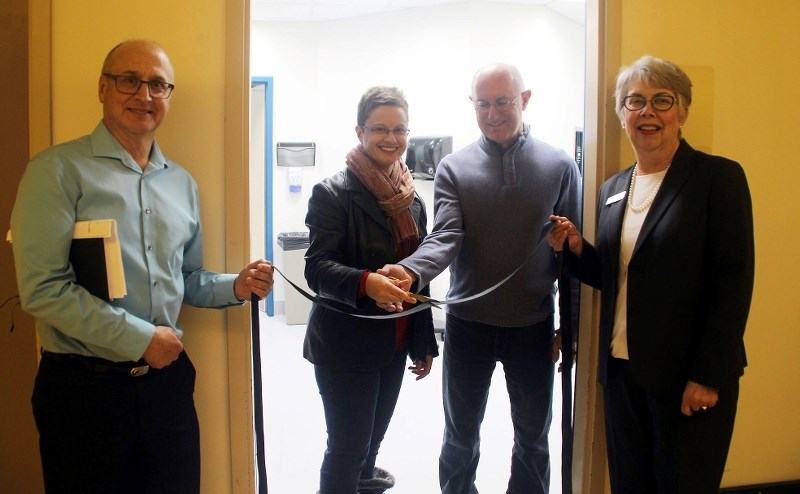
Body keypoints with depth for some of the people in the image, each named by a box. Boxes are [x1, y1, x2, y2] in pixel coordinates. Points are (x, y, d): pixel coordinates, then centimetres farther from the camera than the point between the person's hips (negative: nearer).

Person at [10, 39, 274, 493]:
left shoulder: (182, 183, 11)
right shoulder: (59, 171, -8)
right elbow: (43, 288, -16)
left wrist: (235, 288, -1)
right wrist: (142, 338, -15)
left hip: (168, 380, 5)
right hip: (84, 386, -5)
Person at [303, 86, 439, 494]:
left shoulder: (411, 199, 7)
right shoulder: (333, 193, -12)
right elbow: (318, 269, -19)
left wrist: (424, 343, 15)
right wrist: (366, 282, -39)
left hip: (395, 344, 6)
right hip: (346, 345, -6)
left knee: (373, 434, 22)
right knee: (347, 446, 1)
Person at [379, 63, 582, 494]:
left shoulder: (559, 166, -2)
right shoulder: (453, 168, -3)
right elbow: (445, 237, -16)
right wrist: (410, 271, -37)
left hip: (533, 325, 0)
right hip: (468, 323, 0)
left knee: (532, 435, 16)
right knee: (460, 433, 16)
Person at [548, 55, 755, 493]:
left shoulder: (718, 177, -8)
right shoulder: (612, 189, 10)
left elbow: (733, 285, -12)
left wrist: (708, 376, -15)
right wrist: (576, 250, -5)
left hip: (689, 378, -5)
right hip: (622, 371, 5)